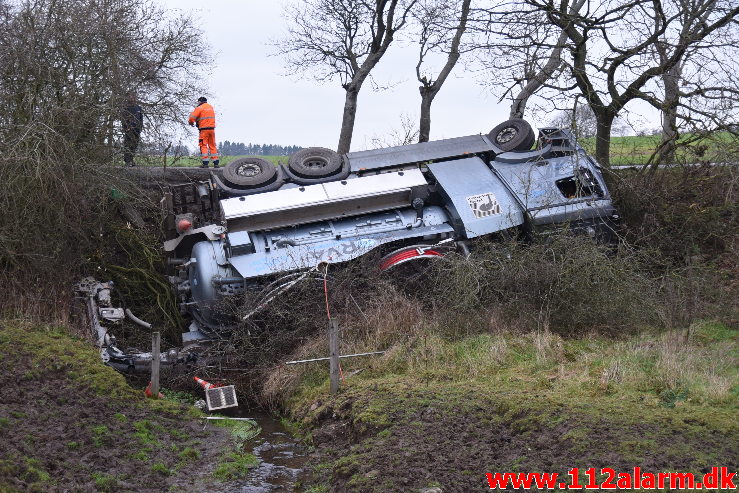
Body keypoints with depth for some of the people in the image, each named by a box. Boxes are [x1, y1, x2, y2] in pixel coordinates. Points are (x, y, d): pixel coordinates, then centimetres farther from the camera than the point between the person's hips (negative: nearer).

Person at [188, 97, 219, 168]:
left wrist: (191, 123, 11)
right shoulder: (211, 107, 16)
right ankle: (216, 163, 6)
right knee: (212, 146, 10)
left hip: (203, 129, -5)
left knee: (203, 146, -2)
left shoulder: (199, 108, -5)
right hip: (212, 128, 6)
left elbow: (192, 117, -11)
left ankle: (205, 163, -10)